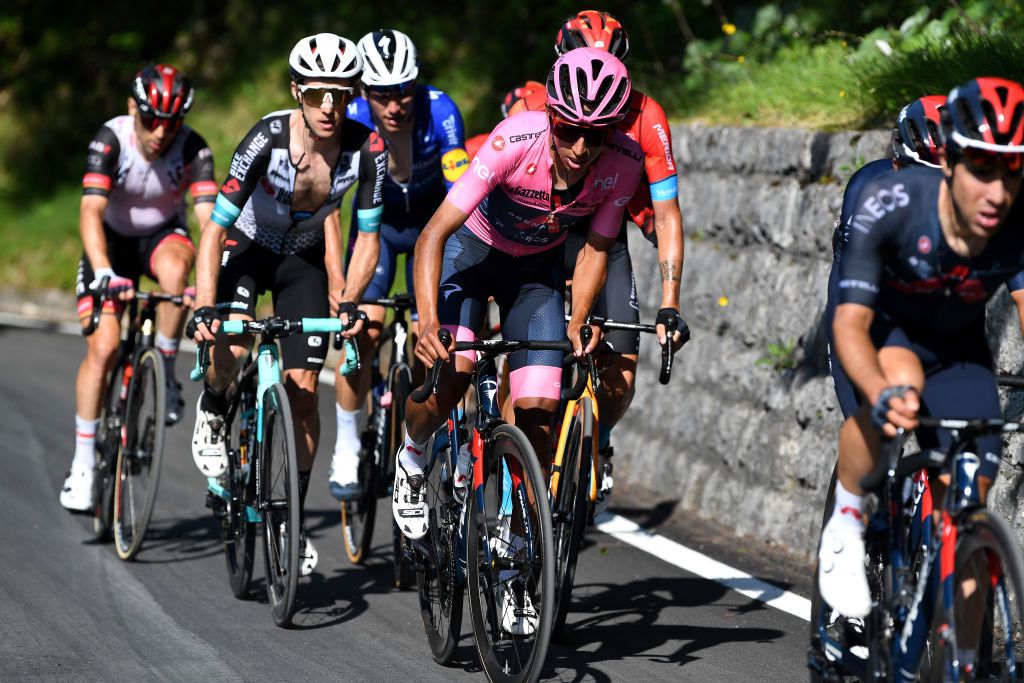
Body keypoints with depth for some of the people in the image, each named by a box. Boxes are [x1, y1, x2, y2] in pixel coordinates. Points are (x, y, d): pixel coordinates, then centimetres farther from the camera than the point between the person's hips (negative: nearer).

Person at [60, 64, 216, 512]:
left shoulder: (192, 148, -23)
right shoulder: (111, 140, -27)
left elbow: (209, 217, -32)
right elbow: (91, 212, -36)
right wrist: (105, 272, -52)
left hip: (162, 234, 1)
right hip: (112, 240, -1)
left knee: (175, 269, -37)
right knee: (103, 346, -15)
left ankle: (166, 373, -15)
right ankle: (82, 464, -4)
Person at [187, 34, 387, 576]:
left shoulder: (367, 149, -24)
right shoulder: (267, 140, -31)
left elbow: (367, 238, -15)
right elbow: (214, 230, -28)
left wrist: (348, 301, -30)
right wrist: (205, 307, -38)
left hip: (304, 259, 2)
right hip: (248, 247, -2)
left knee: (302, 387, -4)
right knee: (233, 346, -29)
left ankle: (294, 518, 9)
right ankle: (212, 408, 6)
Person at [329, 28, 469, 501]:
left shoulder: (439, 111, -30)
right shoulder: (350, 122, -27)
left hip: (431, 222, 0)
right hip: (378, 222, 0)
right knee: (364, 331, -18)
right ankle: (346, 452, -4)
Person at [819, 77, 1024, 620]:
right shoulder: (890, 203, -35)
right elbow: (851, 322, -39)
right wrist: (884, 394, -59)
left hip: (957, 347, 3)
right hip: (880, 326, -3)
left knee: (969, 494, -10)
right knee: (897, 379, -37)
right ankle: (845, 525, -15)